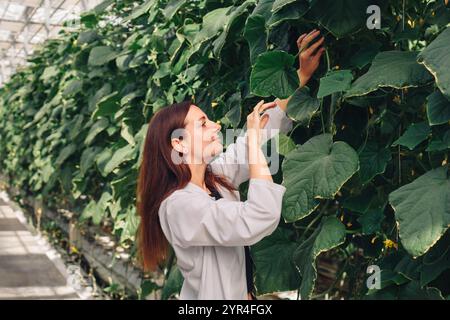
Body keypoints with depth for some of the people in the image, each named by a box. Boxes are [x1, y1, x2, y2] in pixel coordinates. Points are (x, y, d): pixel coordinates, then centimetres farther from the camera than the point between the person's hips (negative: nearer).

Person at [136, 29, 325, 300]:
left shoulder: (216, 175, -3)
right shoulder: (180, 206, -28)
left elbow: (271, 124, 3)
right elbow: (260, 218, -40)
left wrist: (303, 74, -2)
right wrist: (254, 139, -32)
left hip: (244, 292, 8)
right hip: (215, 294, -8)